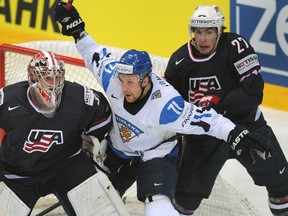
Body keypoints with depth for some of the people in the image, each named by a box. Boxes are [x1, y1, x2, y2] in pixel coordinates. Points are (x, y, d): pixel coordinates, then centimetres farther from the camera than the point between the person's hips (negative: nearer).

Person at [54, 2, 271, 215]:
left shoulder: (165, 104, -36)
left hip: (157, 157, -6)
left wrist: (235, 134, -45)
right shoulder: (114, 77, -22)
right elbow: (97, 56, -2)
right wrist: (76, 29, -3)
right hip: (117, 153, 6)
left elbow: (204, 119, -34)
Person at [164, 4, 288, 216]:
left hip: (246, 125, -1)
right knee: (187, 190, 0)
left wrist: (218, 103, -33)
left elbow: (253, 89, -26)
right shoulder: (180, 59, -7)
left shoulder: (235, 46, -19)